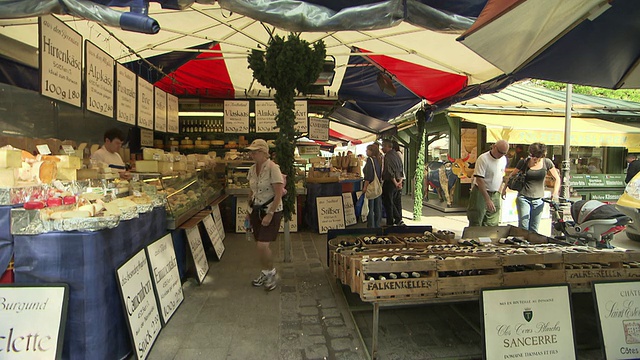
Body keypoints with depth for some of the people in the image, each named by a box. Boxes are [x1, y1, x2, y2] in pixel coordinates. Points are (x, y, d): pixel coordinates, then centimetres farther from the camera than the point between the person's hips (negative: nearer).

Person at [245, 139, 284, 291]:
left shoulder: (273, 168, -18)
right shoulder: (252, 169, 5)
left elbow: (279, 194, -19)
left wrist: (270, 214, -20)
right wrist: (249, 211, 14)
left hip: (272, 211, -7)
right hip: (257, 210, 7)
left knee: (262, 245, -13)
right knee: (259, 245, 12)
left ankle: (272, 273, 11)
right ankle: (265, 273, 32)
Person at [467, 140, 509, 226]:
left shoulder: (504, 159, 7)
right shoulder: (483, 159, -17)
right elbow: (479, 180, -22)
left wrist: (498, 192, 12)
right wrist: (488, 200, -26)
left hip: (495, 195, 6)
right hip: (481, 193, -6)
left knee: (492, 226, 8)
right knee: (476, 225, -2)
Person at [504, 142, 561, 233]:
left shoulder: (547, 163, -1)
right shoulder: (524, 162, -4)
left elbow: (557, 179, 7)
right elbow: (512, 175, 11)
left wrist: (555, 193, -7)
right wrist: (505, 188, 11)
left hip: (538, 199, 2)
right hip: (523, 198, -1)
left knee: (534, 229, 5)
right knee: (523, 227, -8)